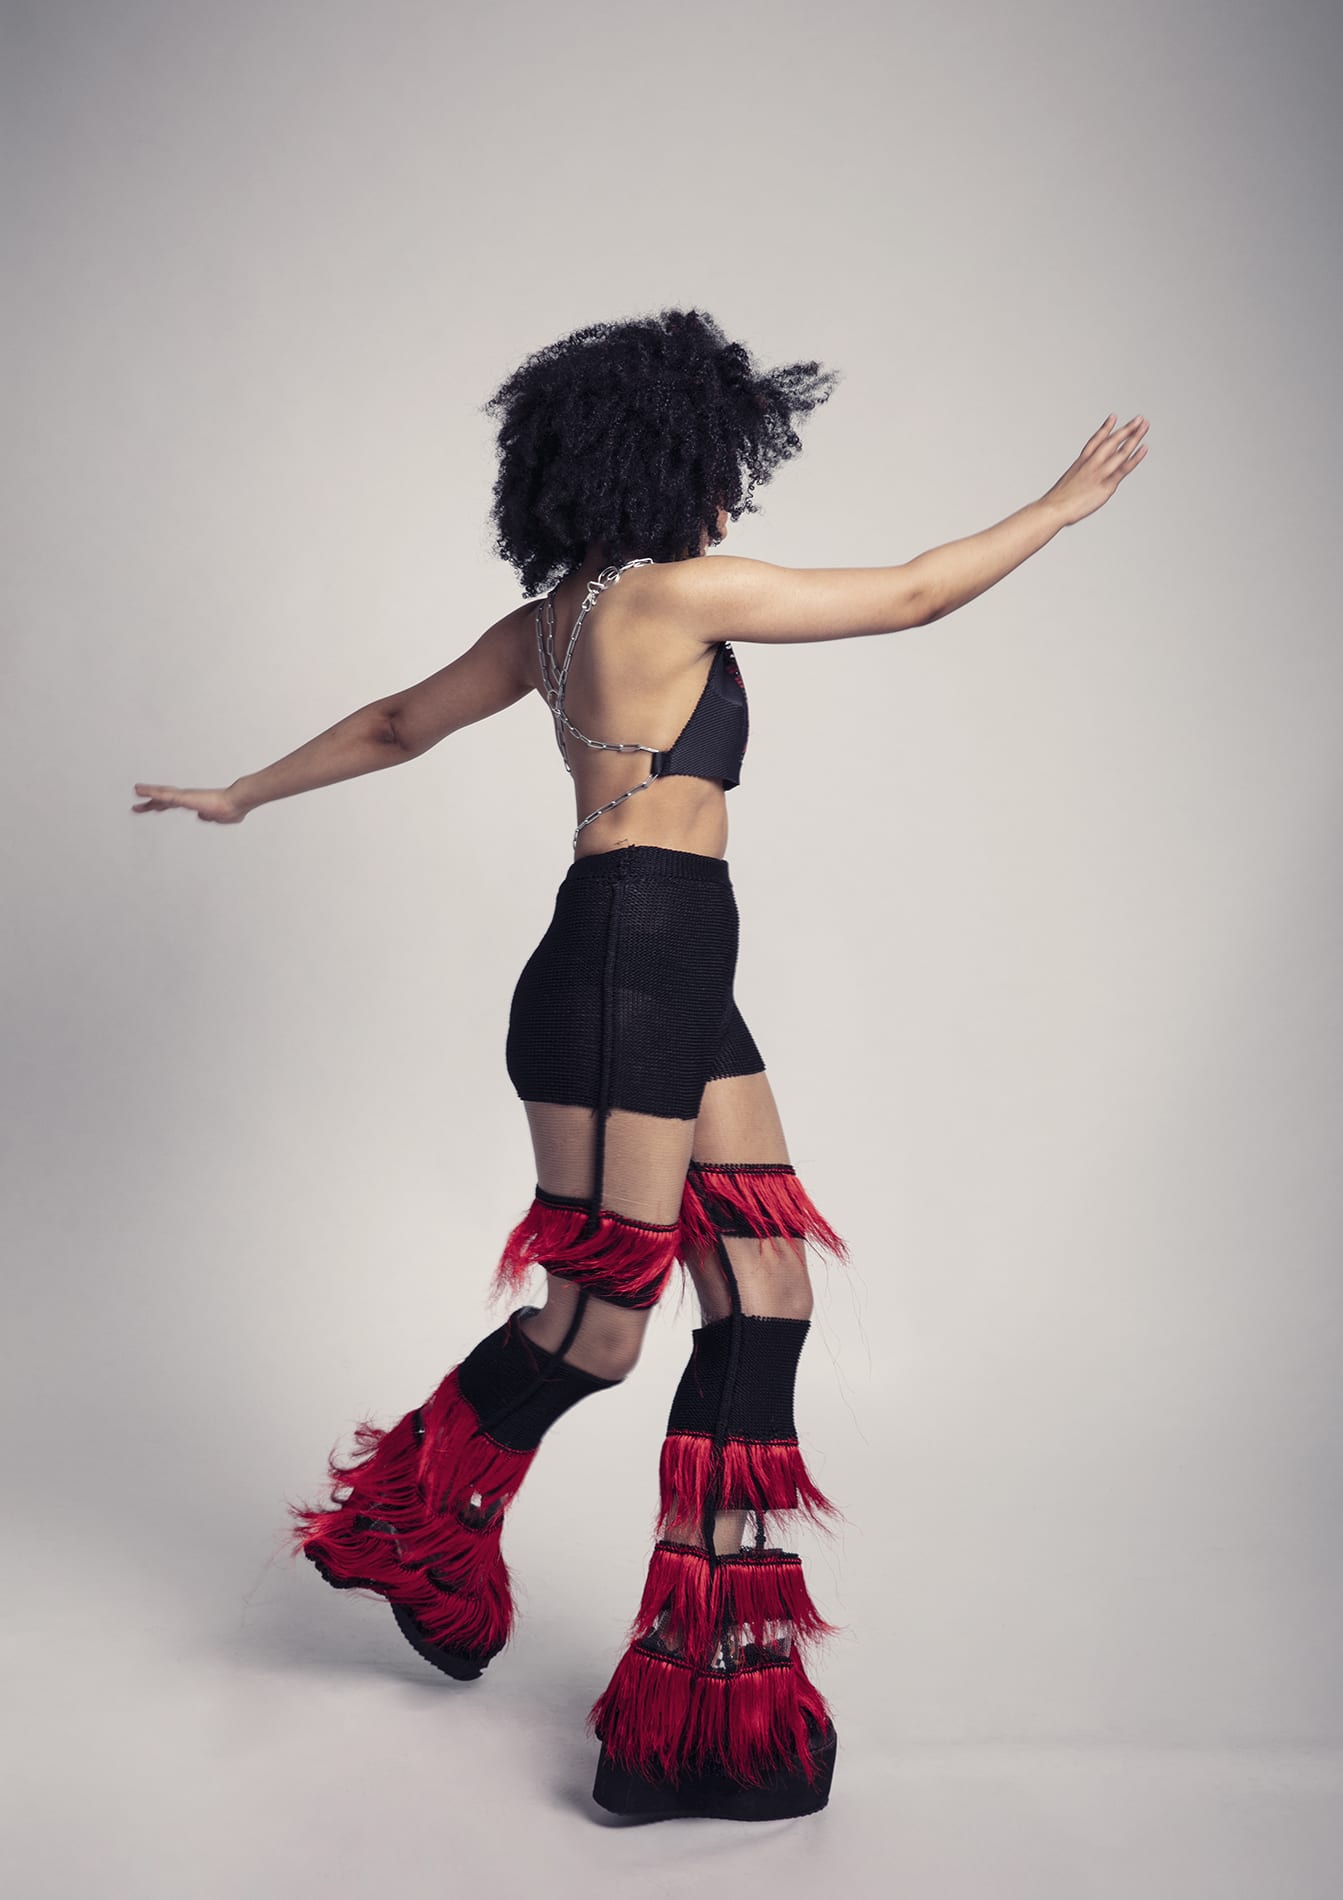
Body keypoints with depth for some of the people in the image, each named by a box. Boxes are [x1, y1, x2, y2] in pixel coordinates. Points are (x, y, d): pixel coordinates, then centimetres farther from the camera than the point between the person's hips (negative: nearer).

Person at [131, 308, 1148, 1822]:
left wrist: (243, 794, 40)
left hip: (682, 987, 10)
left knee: (765, 1302, 5)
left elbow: (398, 721, 26)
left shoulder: (554, 615, 16)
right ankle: (408, 1524, 30)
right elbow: (911, 596, -4)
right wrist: (1060, 507, 11)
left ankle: (720, 1689, 13)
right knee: (596, 1323, 1)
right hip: (623, 974, -10)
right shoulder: (673, 590, -9)